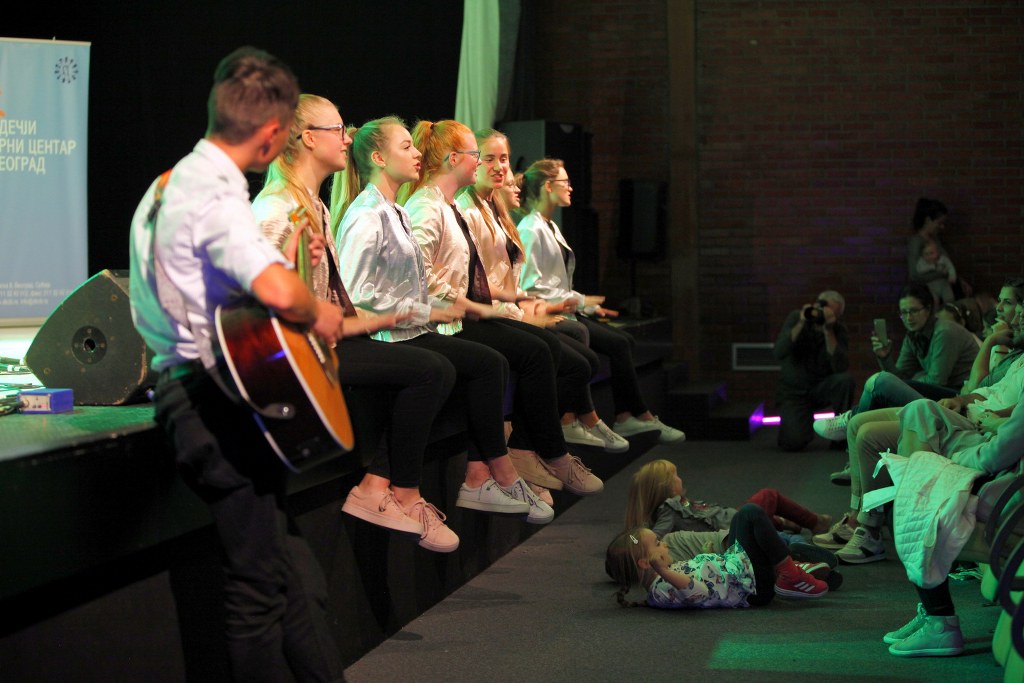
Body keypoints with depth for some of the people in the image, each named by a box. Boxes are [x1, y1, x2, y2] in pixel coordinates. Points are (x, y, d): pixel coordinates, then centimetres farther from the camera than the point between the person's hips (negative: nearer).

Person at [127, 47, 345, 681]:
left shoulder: (173, 182, 15)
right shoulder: (215, 193, -18)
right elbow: (278, 289, -35)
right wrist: (318, 313, -14)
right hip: (214, 398, -10)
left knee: (293, 565, 13)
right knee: (262, 580, -3)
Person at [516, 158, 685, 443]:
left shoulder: (550, 227, 20)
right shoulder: (531, 230, -11)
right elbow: (531, 286, -19)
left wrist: (586, 304, 10)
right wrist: (578, 301, -16)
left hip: (564, 310, 10)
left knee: (625, 342, -5)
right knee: (618, 344, -16)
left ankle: (625, 417, -9)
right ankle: (642, 416, -5)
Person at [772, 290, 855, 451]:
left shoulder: (839, 331, -10)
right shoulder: (795, 317, -11)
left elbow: (840, 368, -27)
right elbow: (778, 352, -23)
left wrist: (828, 331, -32)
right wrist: (801, 324, -31)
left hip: (822, 388, 2)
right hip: (793, 390, -1)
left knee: (845, 379, -32)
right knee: (793, 442, -23)